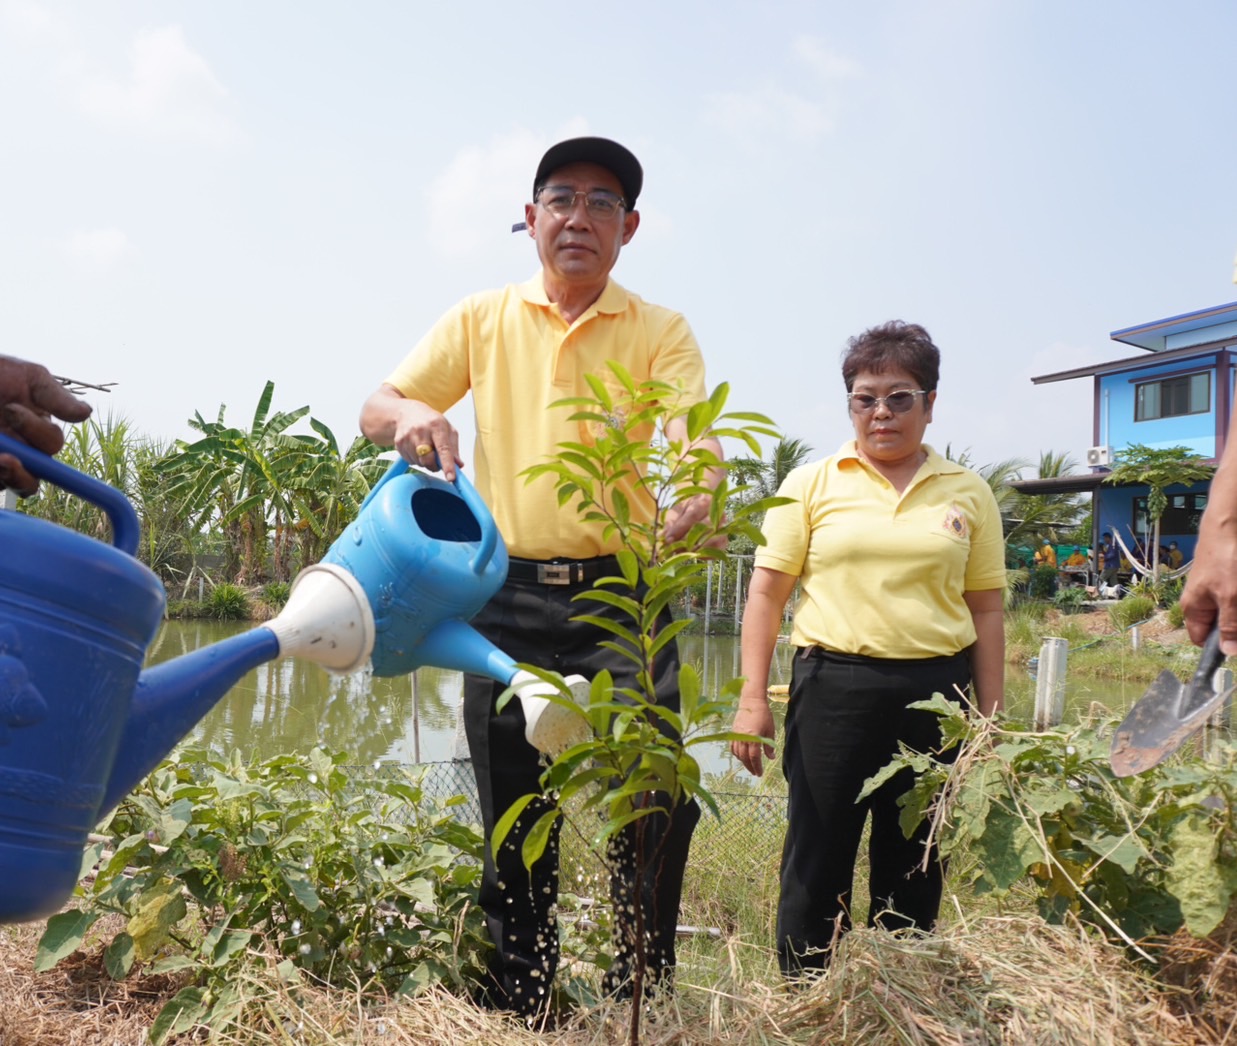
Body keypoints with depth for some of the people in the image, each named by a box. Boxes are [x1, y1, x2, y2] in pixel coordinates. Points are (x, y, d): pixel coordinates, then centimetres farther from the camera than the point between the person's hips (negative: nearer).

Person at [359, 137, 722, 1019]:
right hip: (510, 597, 2)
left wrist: (692, 507, -34)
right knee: (515, 818, 10)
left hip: (622, 591, -1)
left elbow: (699, 443, -11)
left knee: (655, 802, -6)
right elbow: (375, 410, 8)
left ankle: (644, 1000, 19)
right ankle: (518, 1009, 28)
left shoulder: (661, 331, 4)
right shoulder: (482, 319, 8)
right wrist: (413, 415, -17)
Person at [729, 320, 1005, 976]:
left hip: (935, 693, 2)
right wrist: (752, 700, -5)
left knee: (914, 866, 13)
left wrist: (990, 716, 7)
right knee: (818, 859, 5)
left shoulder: (967, 494, 8)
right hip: (834, 684, -2)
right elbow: (766, 592, 0)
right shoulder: (811, 484, 2)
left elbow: (985, 609, 10)